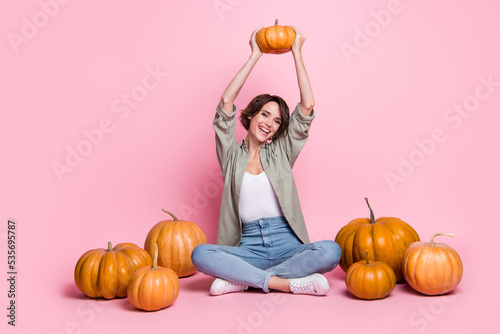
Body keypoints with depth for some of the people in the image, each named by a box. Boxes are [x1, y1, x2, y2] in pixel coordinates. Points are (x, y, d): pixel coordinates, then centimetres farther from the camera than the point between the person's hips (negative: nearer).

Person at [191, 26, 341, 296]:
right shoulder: (232, 154, 11)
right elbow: (226, 102, 0)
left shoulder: (281, 152, 14)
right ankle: (288, 282, -26)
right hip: (249, 248, -1)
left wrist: (297, 52, 7)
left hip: (287, 245, 1)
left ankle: (242, 279, -22)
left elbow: (307, 106, 4)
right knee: (200, 254, -30)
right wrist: (255, 55, 5)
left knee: (330, 251, -31)